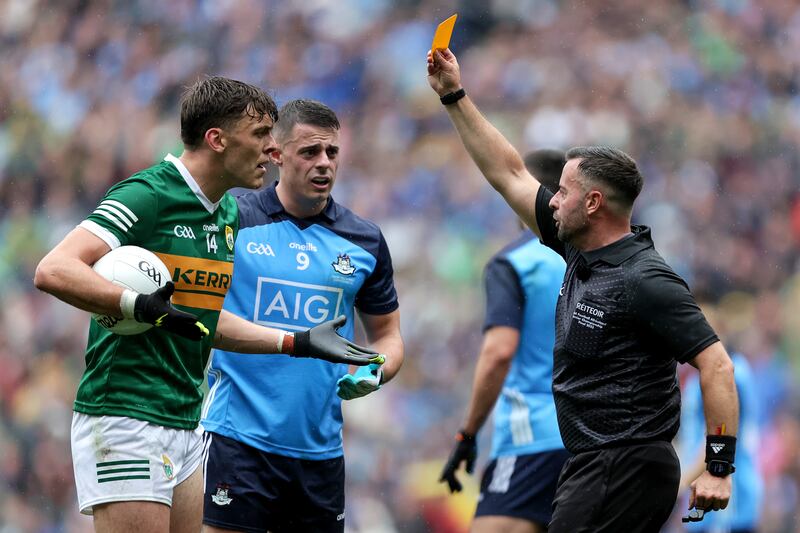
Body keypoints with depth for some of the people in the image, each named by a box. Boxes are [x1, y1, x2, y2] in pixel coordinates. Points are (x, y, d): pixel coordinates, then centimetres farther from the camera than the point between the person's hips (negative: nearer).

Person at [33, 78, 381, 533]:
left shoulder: (229, 213, 16)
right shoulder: (147, 196, -12)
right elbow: (53, 271, -21)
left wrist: (296, 342, 25)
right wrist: (139, 304, -32)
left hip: (186, 424, 9)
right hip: (125, 420, -9)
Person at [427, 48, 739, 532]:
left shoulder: (644, 281, -16)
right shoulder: (583, 253, 10)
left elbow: (716, 365, -19)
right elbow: (509, 176, 18)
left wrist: (719, 469, -23)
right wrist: (454, 96, 18)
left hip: (624, 473, -9)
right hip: (591, 465, 9)